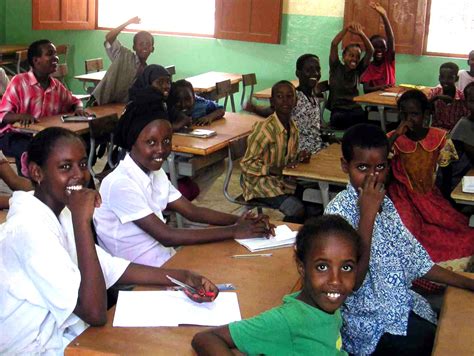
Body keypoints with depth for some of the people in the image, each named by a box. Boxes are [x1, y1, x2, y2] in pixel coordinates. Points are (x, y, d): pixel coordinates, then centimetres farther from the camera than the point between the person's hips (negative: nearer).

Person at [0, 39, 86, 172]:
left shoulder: (57, 85, 7)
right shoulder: (19, 82, -9)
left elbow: (74, 101, 26)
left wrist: (78, 108, 1)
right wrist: (21, 116, -32)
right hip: (15, 135, -5)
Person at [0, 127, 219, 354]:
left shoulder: (58, 213, 4)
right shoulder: (29, 227, -26)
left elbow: (112, 268, 6)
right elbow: (95, 314, -29)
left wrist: (184, 277, -5)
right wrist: (82, 220, -30)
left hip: (65, 335, 8)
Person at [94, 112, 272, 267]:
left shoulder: (155, 173, 5)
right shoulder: (119, 184, -22)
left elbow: (192, 211, 6)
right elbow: (166, 236, -24)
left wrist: (237, 221, -11)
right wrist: (233, 231, -22)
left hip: (166, 259, 7)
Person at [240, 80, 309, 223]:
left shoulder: (293, 127, 4)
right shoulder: (264, 128, -20)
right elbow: (247, 164, -16)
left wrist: (299, 157, -3)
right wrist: (272, 169, -29)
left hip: (282, 180, 8)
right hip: (260, 181, -8)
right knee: (297, 209, -25)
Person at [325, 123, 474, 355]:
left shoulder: (385, 203, 4)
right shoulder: (339, 211, -19)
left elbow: (414, 259, 9)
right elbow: (351, 282, -27)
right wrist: (367, 214, -29)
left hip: (402, 304, 7)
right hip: (370, 324, -7)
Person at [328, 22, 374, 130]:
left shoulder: (358, 70, 13)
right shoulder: (336, 68, 6)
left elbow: (370, 51, 3)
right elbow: (334, 45, -6)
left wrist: (361, 34, -11)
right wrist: (346, 29, -13)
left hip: (355, 109, 3)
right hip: (338, 110, -2)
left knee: (364, 116, -31)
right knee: (338, 119, -36)